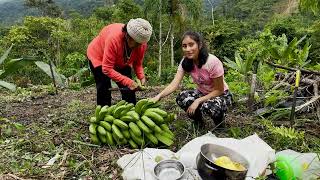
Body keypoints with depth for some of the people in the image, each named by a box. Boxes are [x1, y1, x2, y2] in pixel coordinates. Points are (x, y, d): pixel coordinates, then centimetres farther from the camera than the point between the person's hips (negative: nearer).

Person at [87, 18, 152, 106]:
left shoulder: (142, 43, -25)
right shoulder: (113, 39, -41)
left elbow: (138, 63, -9)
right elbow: (107, 69, -39)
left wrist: (141, 77, -29)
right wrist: (128, 81, -44)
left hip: (121, 62, 5)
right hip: (99, 56, -4)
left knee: (129, 89, -4)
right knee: (104, 90, -12)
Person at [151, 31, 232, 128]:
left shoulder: (213, 62, -29)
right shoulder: (185, 62, -14)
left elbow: (219, 90, -20)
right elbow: (174, 84, -23)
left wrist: (198, 101, -28)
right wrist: (158, 96, -40)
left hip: (221, 95, -4)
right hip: (202, 93, 4)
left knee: (209, 106, -37)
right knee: (181, 98, -24)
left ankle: (219, 120, 2)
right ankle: (198, 121, 5)